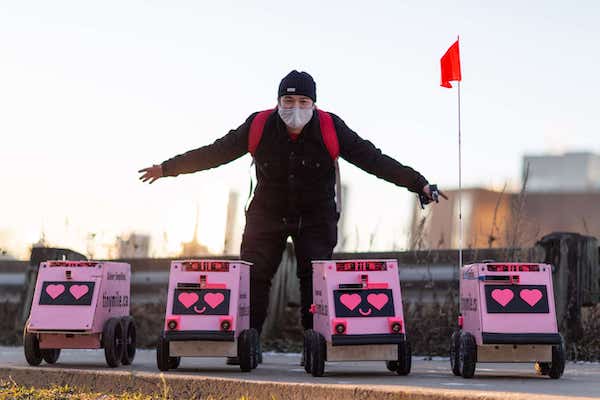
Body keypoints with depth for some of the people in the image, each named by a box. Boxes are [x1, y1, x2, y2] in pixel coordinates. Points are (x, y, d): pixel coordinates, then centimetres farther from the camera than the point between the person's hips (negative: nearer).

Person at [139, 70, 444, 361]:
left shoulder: (330, 129, -15)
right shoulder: (259, 126, -13)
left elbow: (373, 159, -13)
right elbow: (216, 153, -3)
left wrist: (417, 183, -19)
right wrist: (167, 168, -1)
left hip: (316, 217, -1)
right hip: (267, 214, 1)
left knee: (316, 280, -10)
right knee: (253, 276, -6)